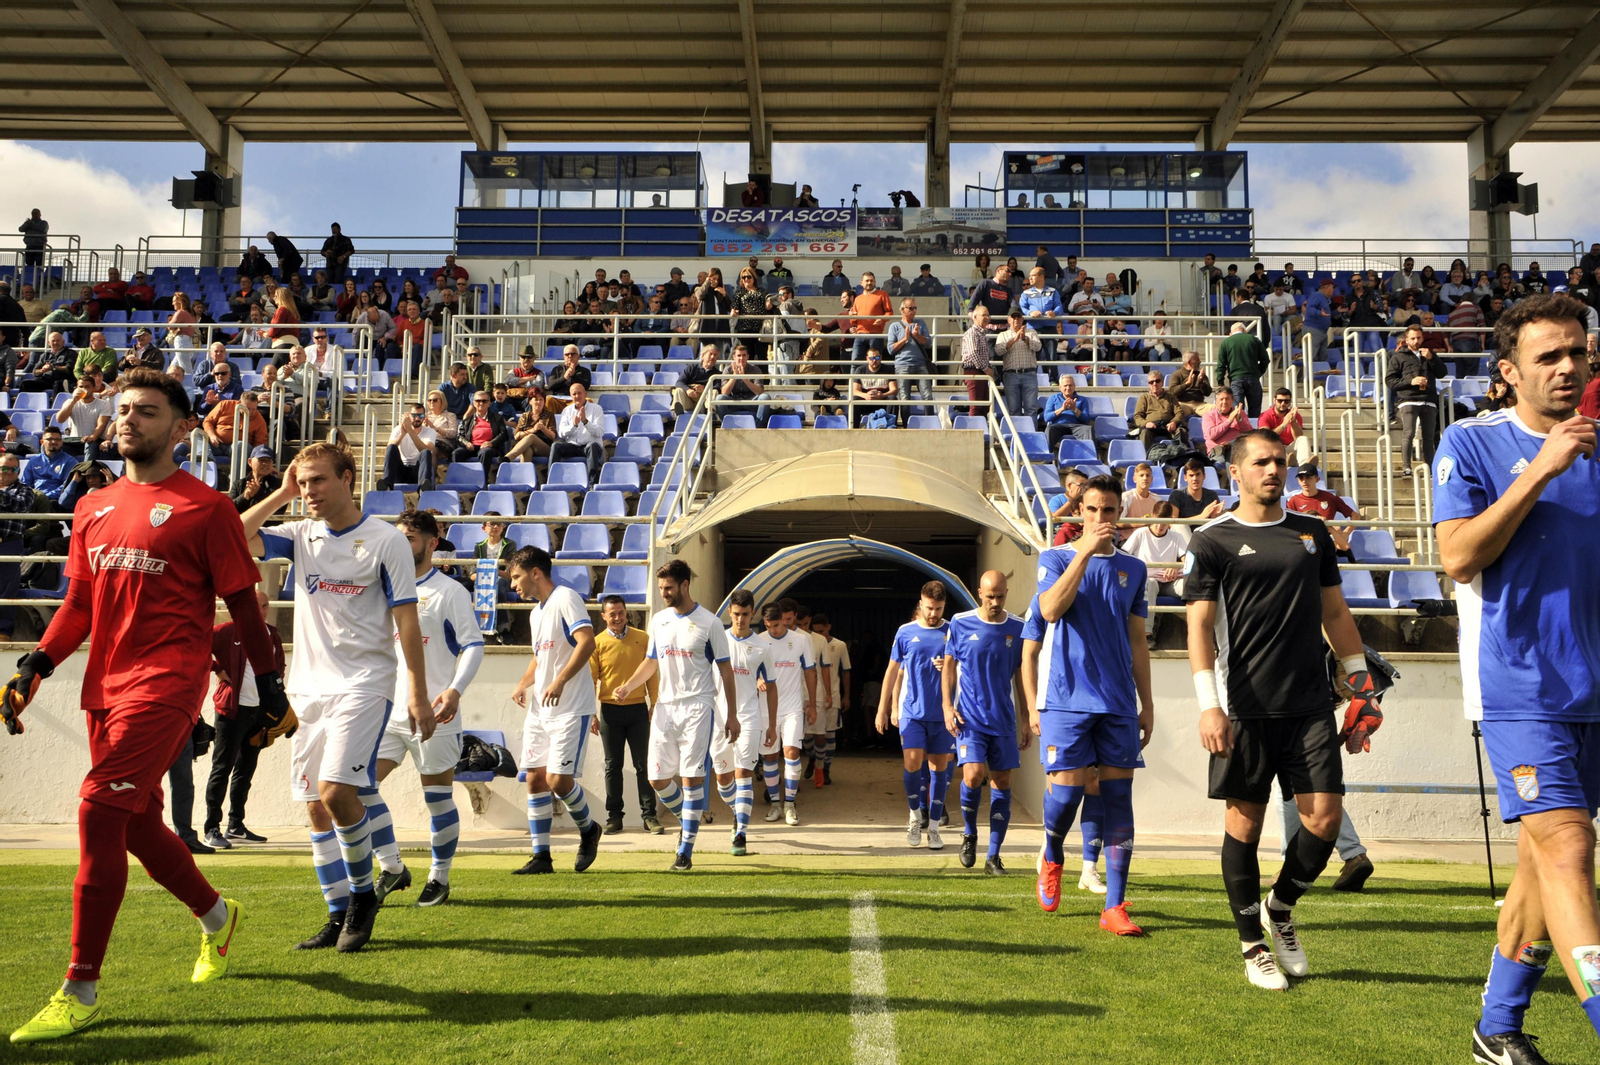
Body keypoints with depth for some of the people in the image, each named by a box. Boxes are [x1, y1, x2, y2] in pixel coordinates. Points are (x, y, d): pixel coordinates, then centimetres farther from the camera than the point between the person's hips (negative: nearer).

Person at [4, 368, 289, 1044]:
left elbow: (241, 602, -1)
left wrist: (270, 683, 0)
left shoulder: (205, 508, -4)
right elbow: (79, 605, 19)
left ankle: (81, 992, -7)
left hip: (166, 682, -7)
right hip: (106, 684, 7)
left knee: (100, 810, -15)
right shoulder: (94, 509, 15)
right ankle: (217, 917, 39)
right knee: (136, 822, 14)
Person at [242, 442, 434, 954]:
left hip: (363, 685, -5)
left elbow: (407, 620, -4)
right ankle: (339, 913, 17)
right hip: (308, 687, 6)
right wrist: (281, 494, 0)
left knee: (336, 791, -19)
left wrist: (418, 696, -7)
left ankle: (363, 893, 4)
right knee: (315, 806, 5)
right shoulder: (301, 535, 9)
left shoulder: (386, 539, -4)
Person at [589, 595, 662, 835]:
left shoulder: (642, 639, 4)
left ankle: (649, 815, 8)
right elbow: (590, 679, 2)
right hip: (610, 710, 0)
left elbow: (651, 673, 8)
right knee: (613, 765, 6)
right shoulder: (598, 643, 1)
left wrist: (654, 704, 3)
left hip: (638, 709, 0)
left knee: (643, 764, 2)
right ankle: (614, 816, 13)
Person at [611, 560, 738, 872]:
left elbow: (725, 669, -1)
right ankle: (686, 821, 32)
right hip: (665, 707, 5)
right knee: (658, 779, 4)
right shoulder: (659, 620, 10)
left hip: (697, 707, -5)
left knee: (692, 777, -8)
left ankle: (685, 851, -1)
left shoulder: (708, 622, -5)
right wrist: (627, 686, 3)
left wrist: (732, 715, -3)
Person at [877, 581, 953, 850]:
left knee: (939, 767, 5)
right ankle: (915, 814, 13)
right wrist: (883, 708, 6)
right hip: (912, 711, 0)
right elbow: (893, 671, 8)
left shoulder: (953, 632, 2)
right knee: (912, 761, -11)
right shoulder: (905, 632, 3)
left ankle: (933, 826, 15)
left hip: (943, 713, 1)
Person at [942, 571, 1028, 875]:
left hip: (1004, 719, 2)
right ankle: (969, 834, 11)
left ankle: (993, 856, 10)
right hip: (969, 717, -2)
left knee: (1002, 782, 2)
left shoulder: (1017, 628, 3)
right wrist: (947, 705, -4)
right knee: (973, 774, -17)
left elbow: (1021, 676, 9)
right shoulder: (960, 623, -1)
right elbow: (949, 665, 7)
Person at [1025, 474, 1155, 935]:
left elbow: (1137, 642, 17)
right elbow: (1050, 609, -16)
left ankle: (1114, 906, 5)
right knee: (1066, 790, -9)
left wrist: (1147, 702, 13)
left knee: (1118, 795, 0)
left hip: (1119, 702, 3)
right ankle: (1051, 859, 24)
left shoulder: (1132, 568, 14)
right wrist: (1085, 551, -18)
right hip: (1066, 698, -3)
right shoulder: (1056, 557, 4)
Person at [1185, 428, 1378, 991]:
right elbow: (1200, 625, -5)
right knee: (1244, 824, 2)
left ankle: (1280, 909, 25)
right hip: (1245, 710, -4)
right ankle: (1254, 946, 17)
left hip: (1311, 706, 4)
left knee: (1325, 818, -2)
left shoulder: (1313, 533, 14)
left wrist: (1362, 687, 15)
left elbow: (1335, 612, 20)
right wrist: (1209, 705, -14)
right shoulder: (1211, 541, 1)